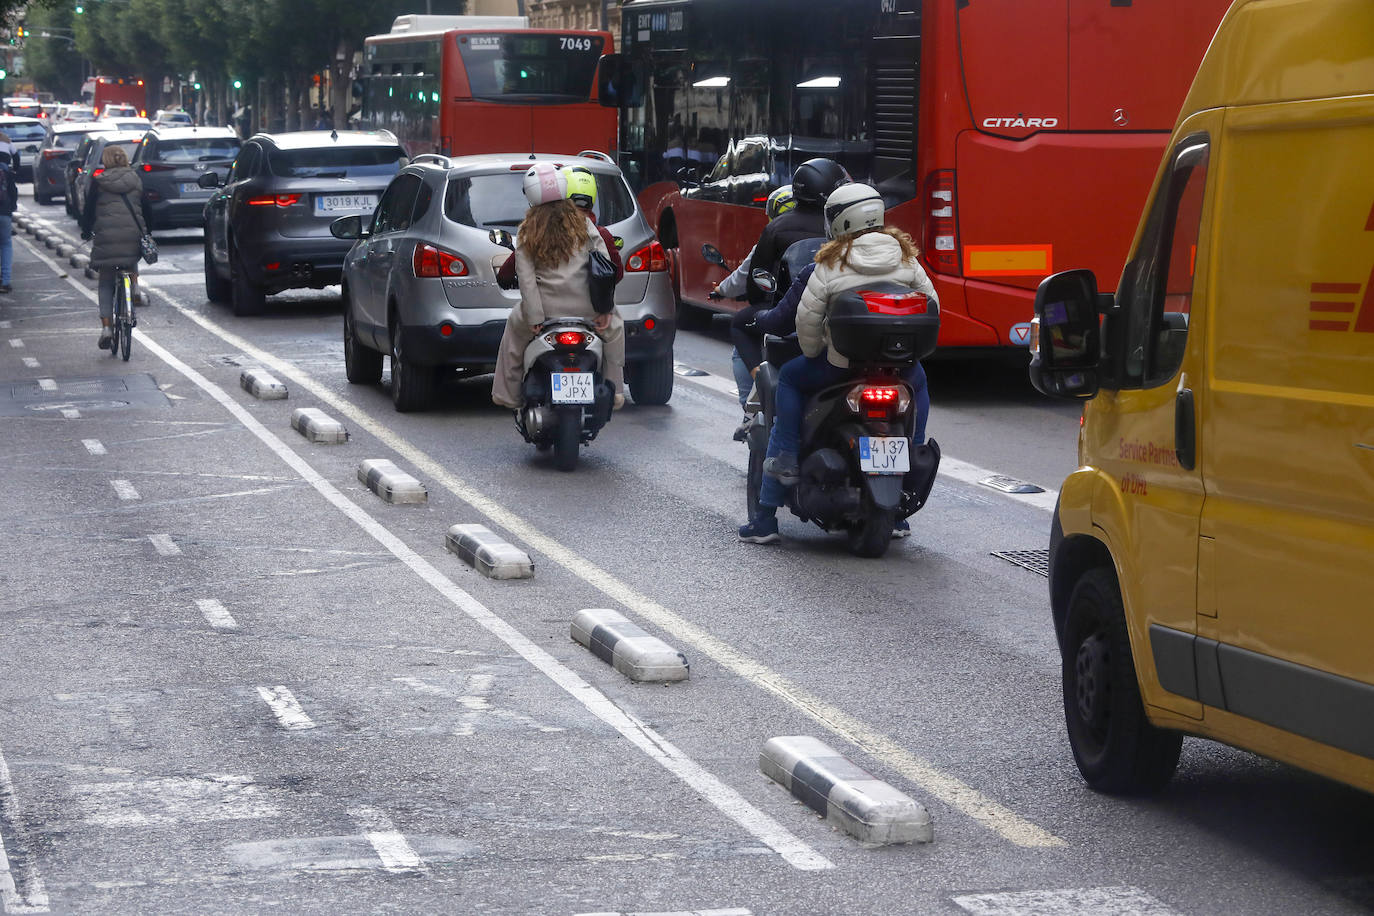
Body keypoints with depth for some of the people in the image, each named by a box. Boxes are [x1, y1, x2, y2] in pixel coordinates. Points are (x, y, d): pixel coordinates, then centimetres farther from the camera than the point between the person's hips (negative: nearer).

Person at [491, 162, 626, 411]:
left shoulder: (527, 235, 2)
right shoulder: (583, 225, 4)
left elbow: (526, 278, -6)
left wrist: (534, 318, -6)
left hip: (547, 308, -1)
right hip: (586, 307, 1)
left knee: (515, 325, 31)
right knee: (614, 326, 32)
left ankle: (507, 393, 26)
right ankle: (614, 391, 23)